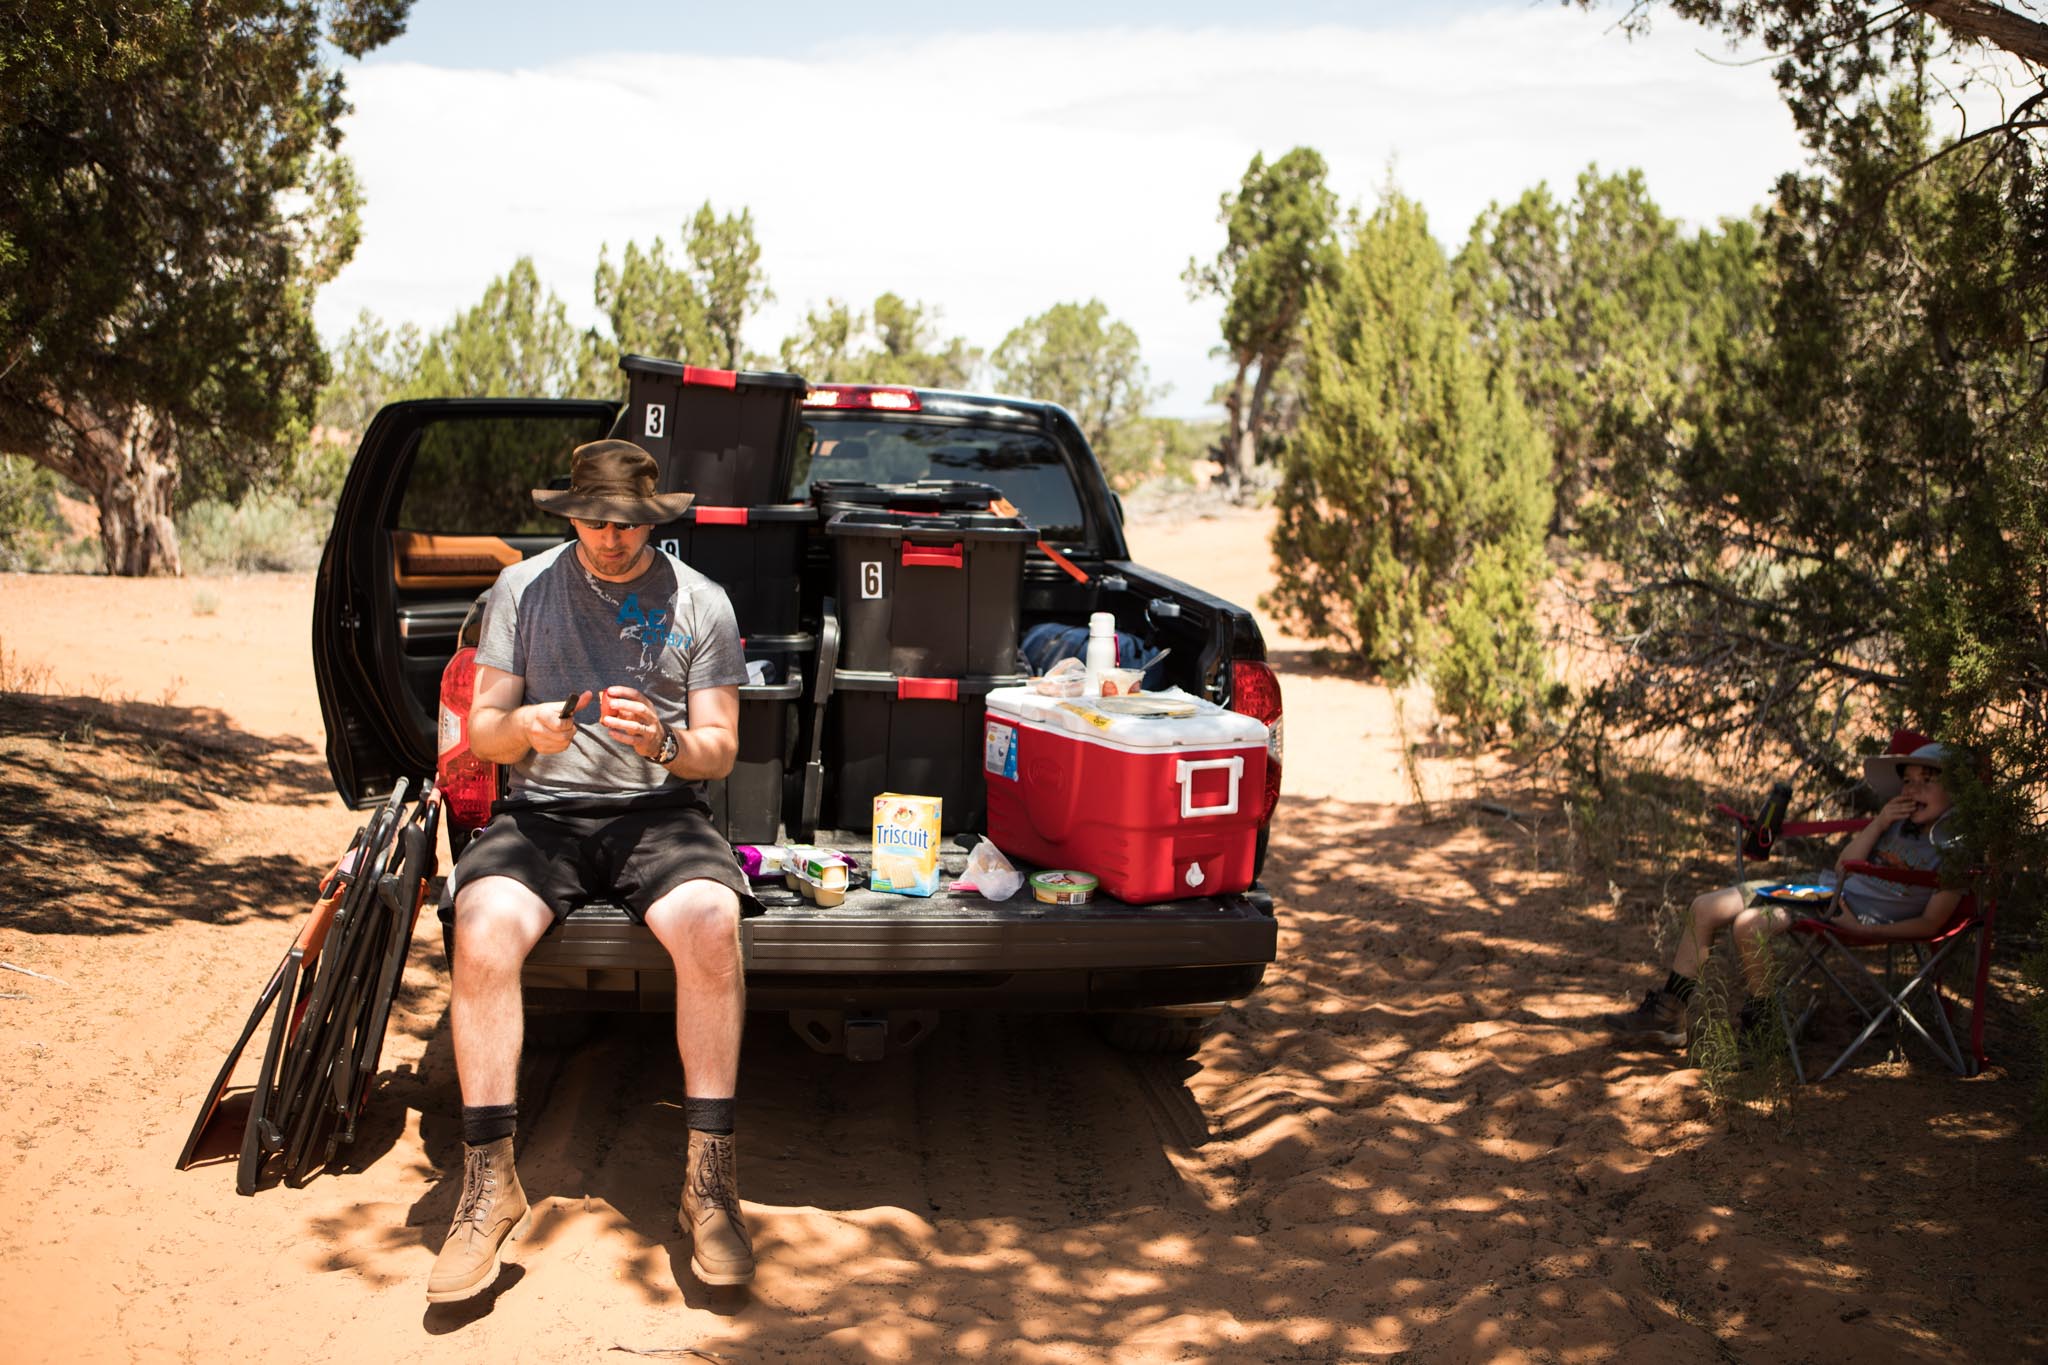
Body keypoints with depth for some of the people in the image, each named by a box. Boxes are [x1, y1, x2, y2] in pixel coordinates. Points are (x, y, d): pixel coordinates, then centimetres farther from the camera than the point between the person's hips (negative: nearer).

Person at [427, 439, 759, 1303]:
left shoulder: (698, 602, 8)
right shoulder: (522, 589, 11)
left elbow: (720, 748, 5)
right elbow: (481, 729, 9)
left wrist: (663, 744, -18)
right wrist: (523, 729, -16)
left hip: (658, 810, -1)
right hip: (542, 811, 1)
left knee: (712, 925, -33)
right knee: (483, 930, -31)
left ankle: (709, 1184, -24)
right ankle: (489, 1184, -21)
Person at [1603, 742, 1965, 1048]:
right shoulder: (1899, 821, 14)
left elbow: (1930, 923, -13)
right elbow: (1843, 866, 10)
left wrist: (1865, 929, -20)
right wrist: (1878, 824, -3)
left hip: (1858, 913, -8)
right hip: (1820, 884, 9)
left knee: (1750, 924, -30)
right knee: (1705, 908, -2)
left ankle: (1761, 1022, -7)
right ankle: (1665, 1015, 4)